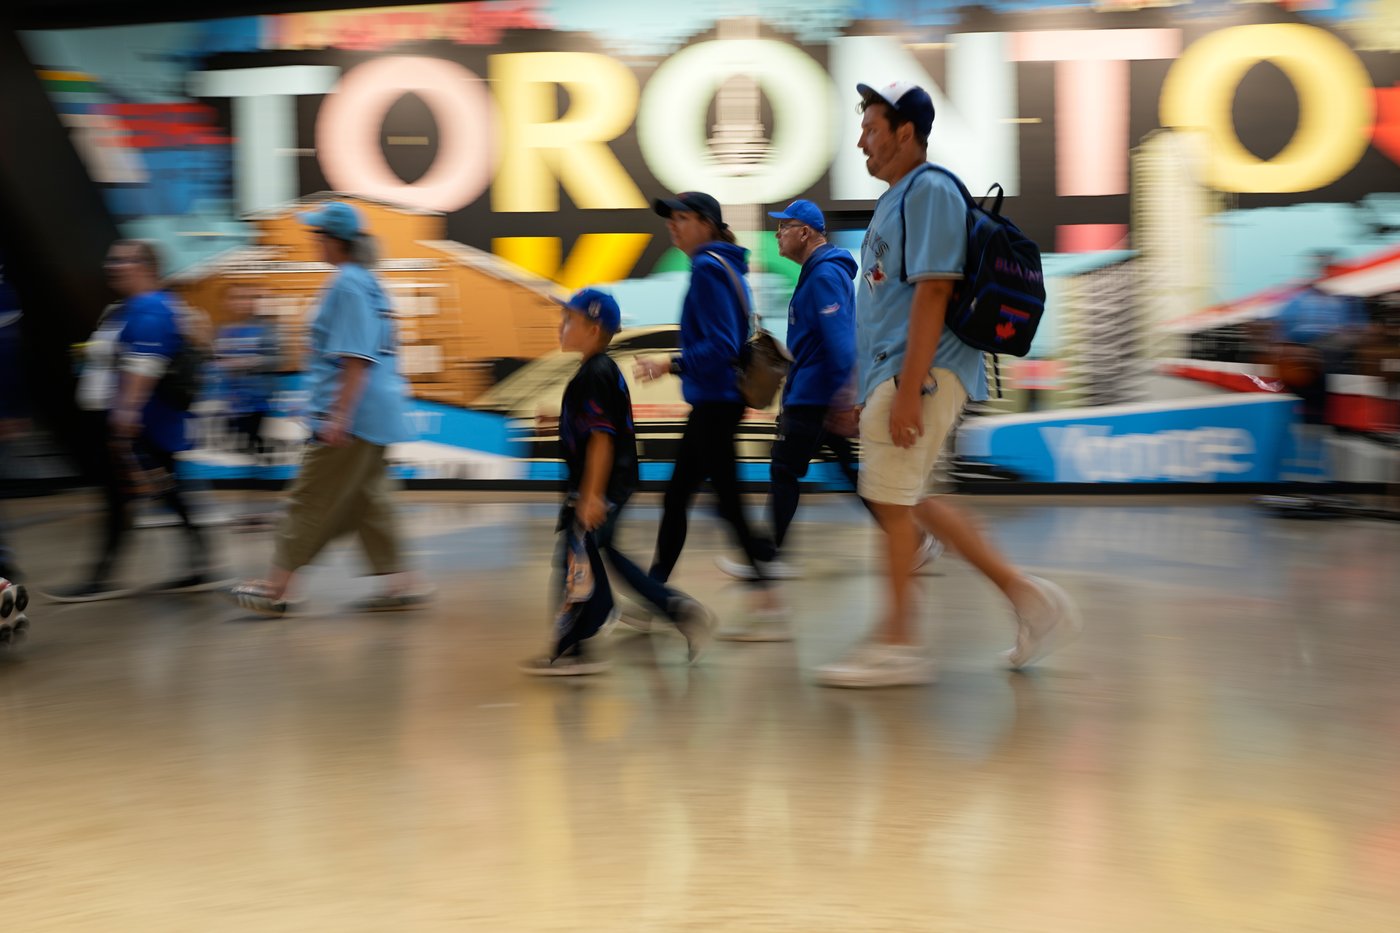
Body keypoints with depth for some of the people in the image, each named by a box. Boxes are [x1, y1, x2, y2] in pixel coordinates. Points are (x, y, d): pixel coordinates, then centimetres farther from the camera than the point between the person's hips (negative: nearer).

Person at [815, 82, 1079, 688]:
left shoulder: (930, 191, -12)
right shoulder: (897, 197, 19)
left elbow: (932, 295, -21)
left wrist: (907, 390, -25)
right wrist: (868, 388, 24)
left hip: (921, 371, -10)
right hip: (890, 369, 10)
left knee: (891, 501, -6)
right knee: (904, 501, 13)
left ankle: (898, 645, 4)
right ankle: (1024, 593, 18)